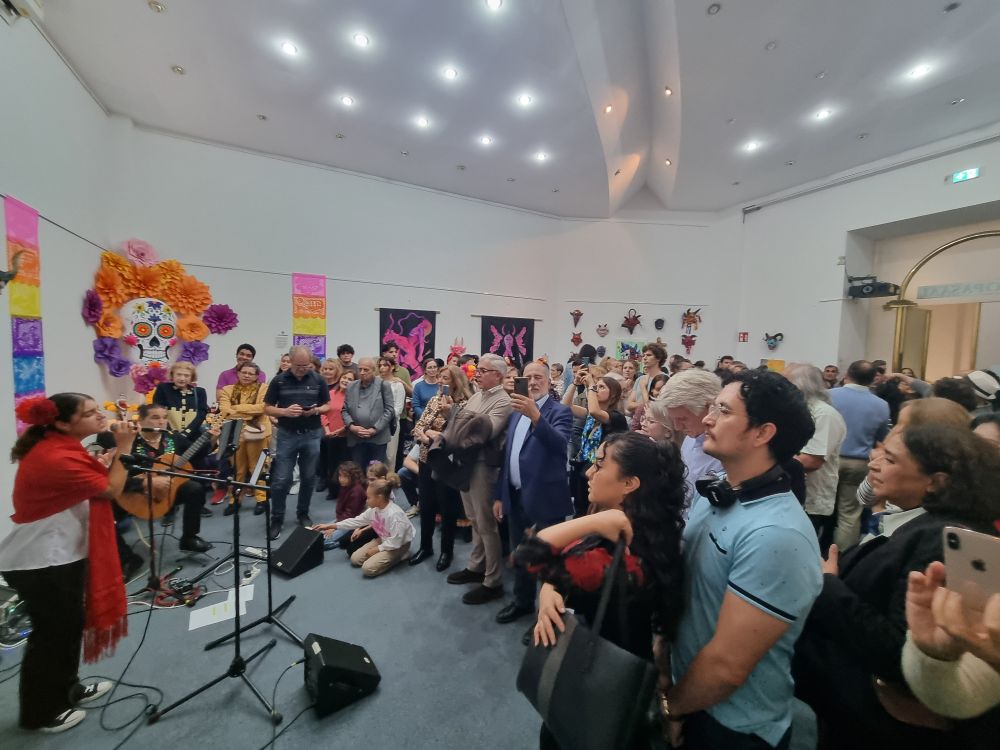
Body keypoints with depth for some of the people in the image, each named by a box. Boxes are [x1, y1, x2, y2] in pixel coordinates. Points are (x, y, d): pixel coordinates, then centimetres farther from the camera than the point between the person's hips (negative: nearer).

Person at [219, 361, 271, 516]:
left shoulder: (263, 388, 2)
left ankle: (262, 499, 14)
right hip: (234, 433, 3)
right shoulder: (228, 390, 9)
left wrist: (236, 408, -11)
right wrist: (250, 413, -17)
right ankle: (234, 500, 21)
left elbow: (262, 407, -14)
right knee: (237, 468, 9)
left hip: (256, 433, -2)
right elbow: (225, 411, -5)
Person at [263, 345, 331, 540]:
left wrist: (316, 410, -14)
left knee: (308, 478, 10)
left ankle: (303, 514, 29)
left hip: (312, 434, 1)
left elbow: (327, 405, 7)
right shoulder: (279, 380, -2)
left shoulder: (318, 380, 0)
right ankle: (277, 519, 18)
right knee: (281, 480, 1)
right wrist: (285, 411, -18)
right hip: (287, 434, -1)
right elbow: (267, 408, 1)